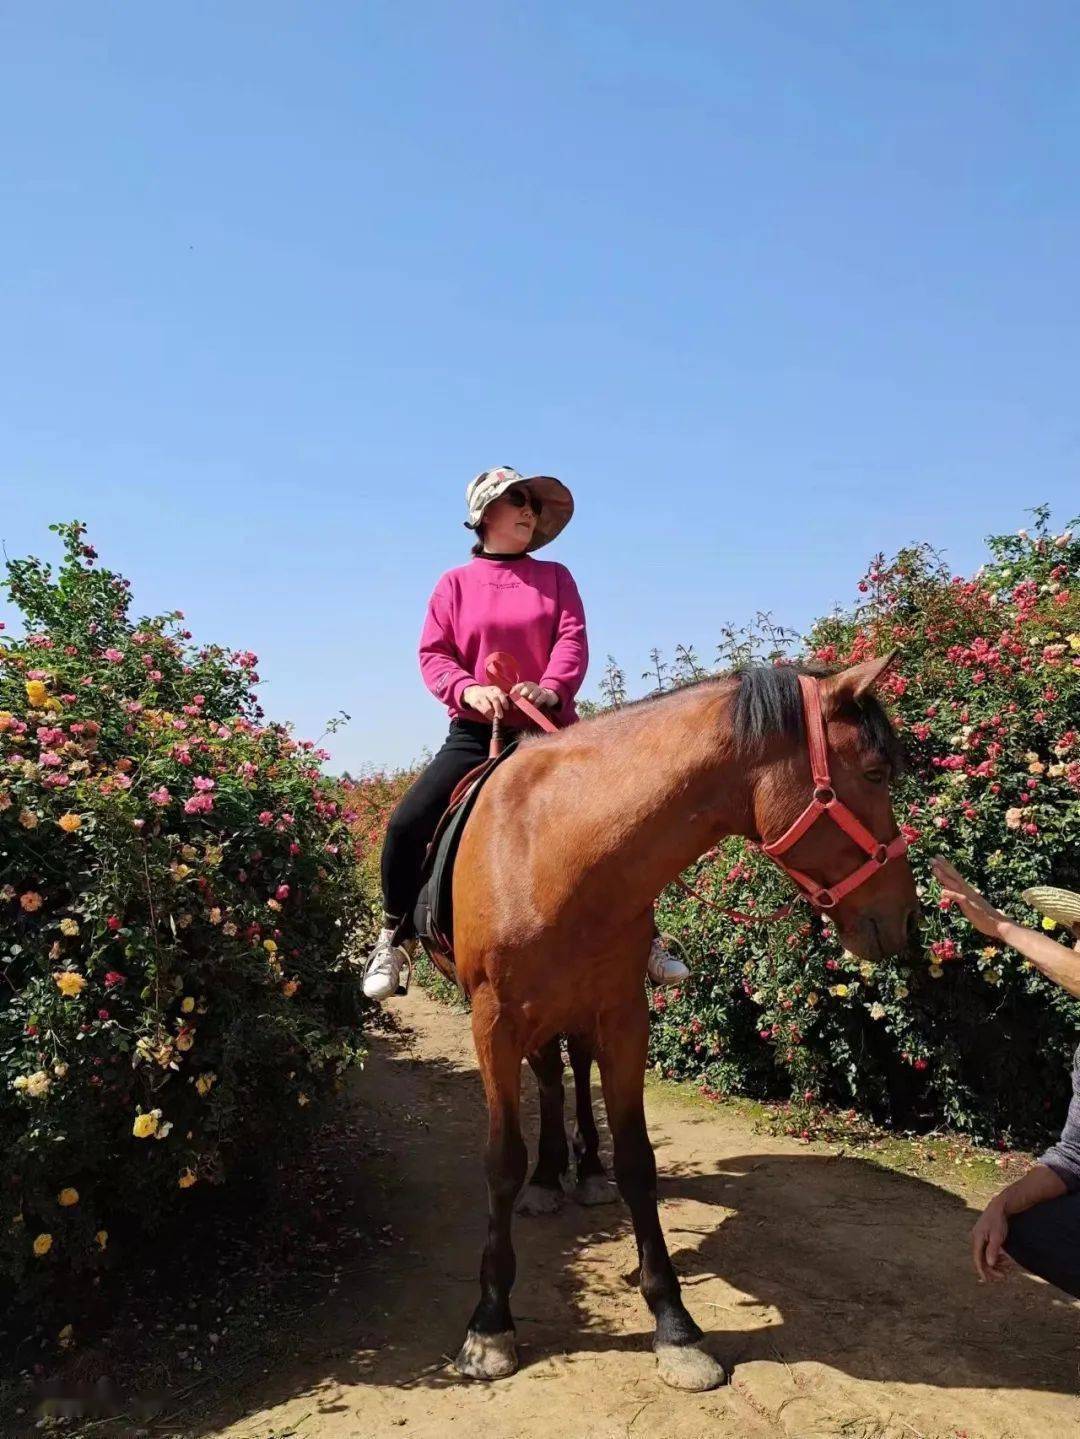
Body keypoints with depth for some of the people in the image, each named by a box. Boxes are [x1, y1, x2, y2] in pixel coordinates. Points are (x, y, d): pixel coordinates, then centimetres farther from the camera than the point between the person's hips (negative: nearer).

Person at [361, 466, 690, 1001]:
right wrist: (468, 689, -20)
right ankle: (394, 937, 7)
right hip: (476, 732, 0)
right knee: (406, 824, -14)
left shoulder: (555, 578, 10)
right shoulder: (456, 584, 8)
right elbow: (433, 654, 1)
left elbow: (572, 640, -4)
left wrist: (551, 688, -25)